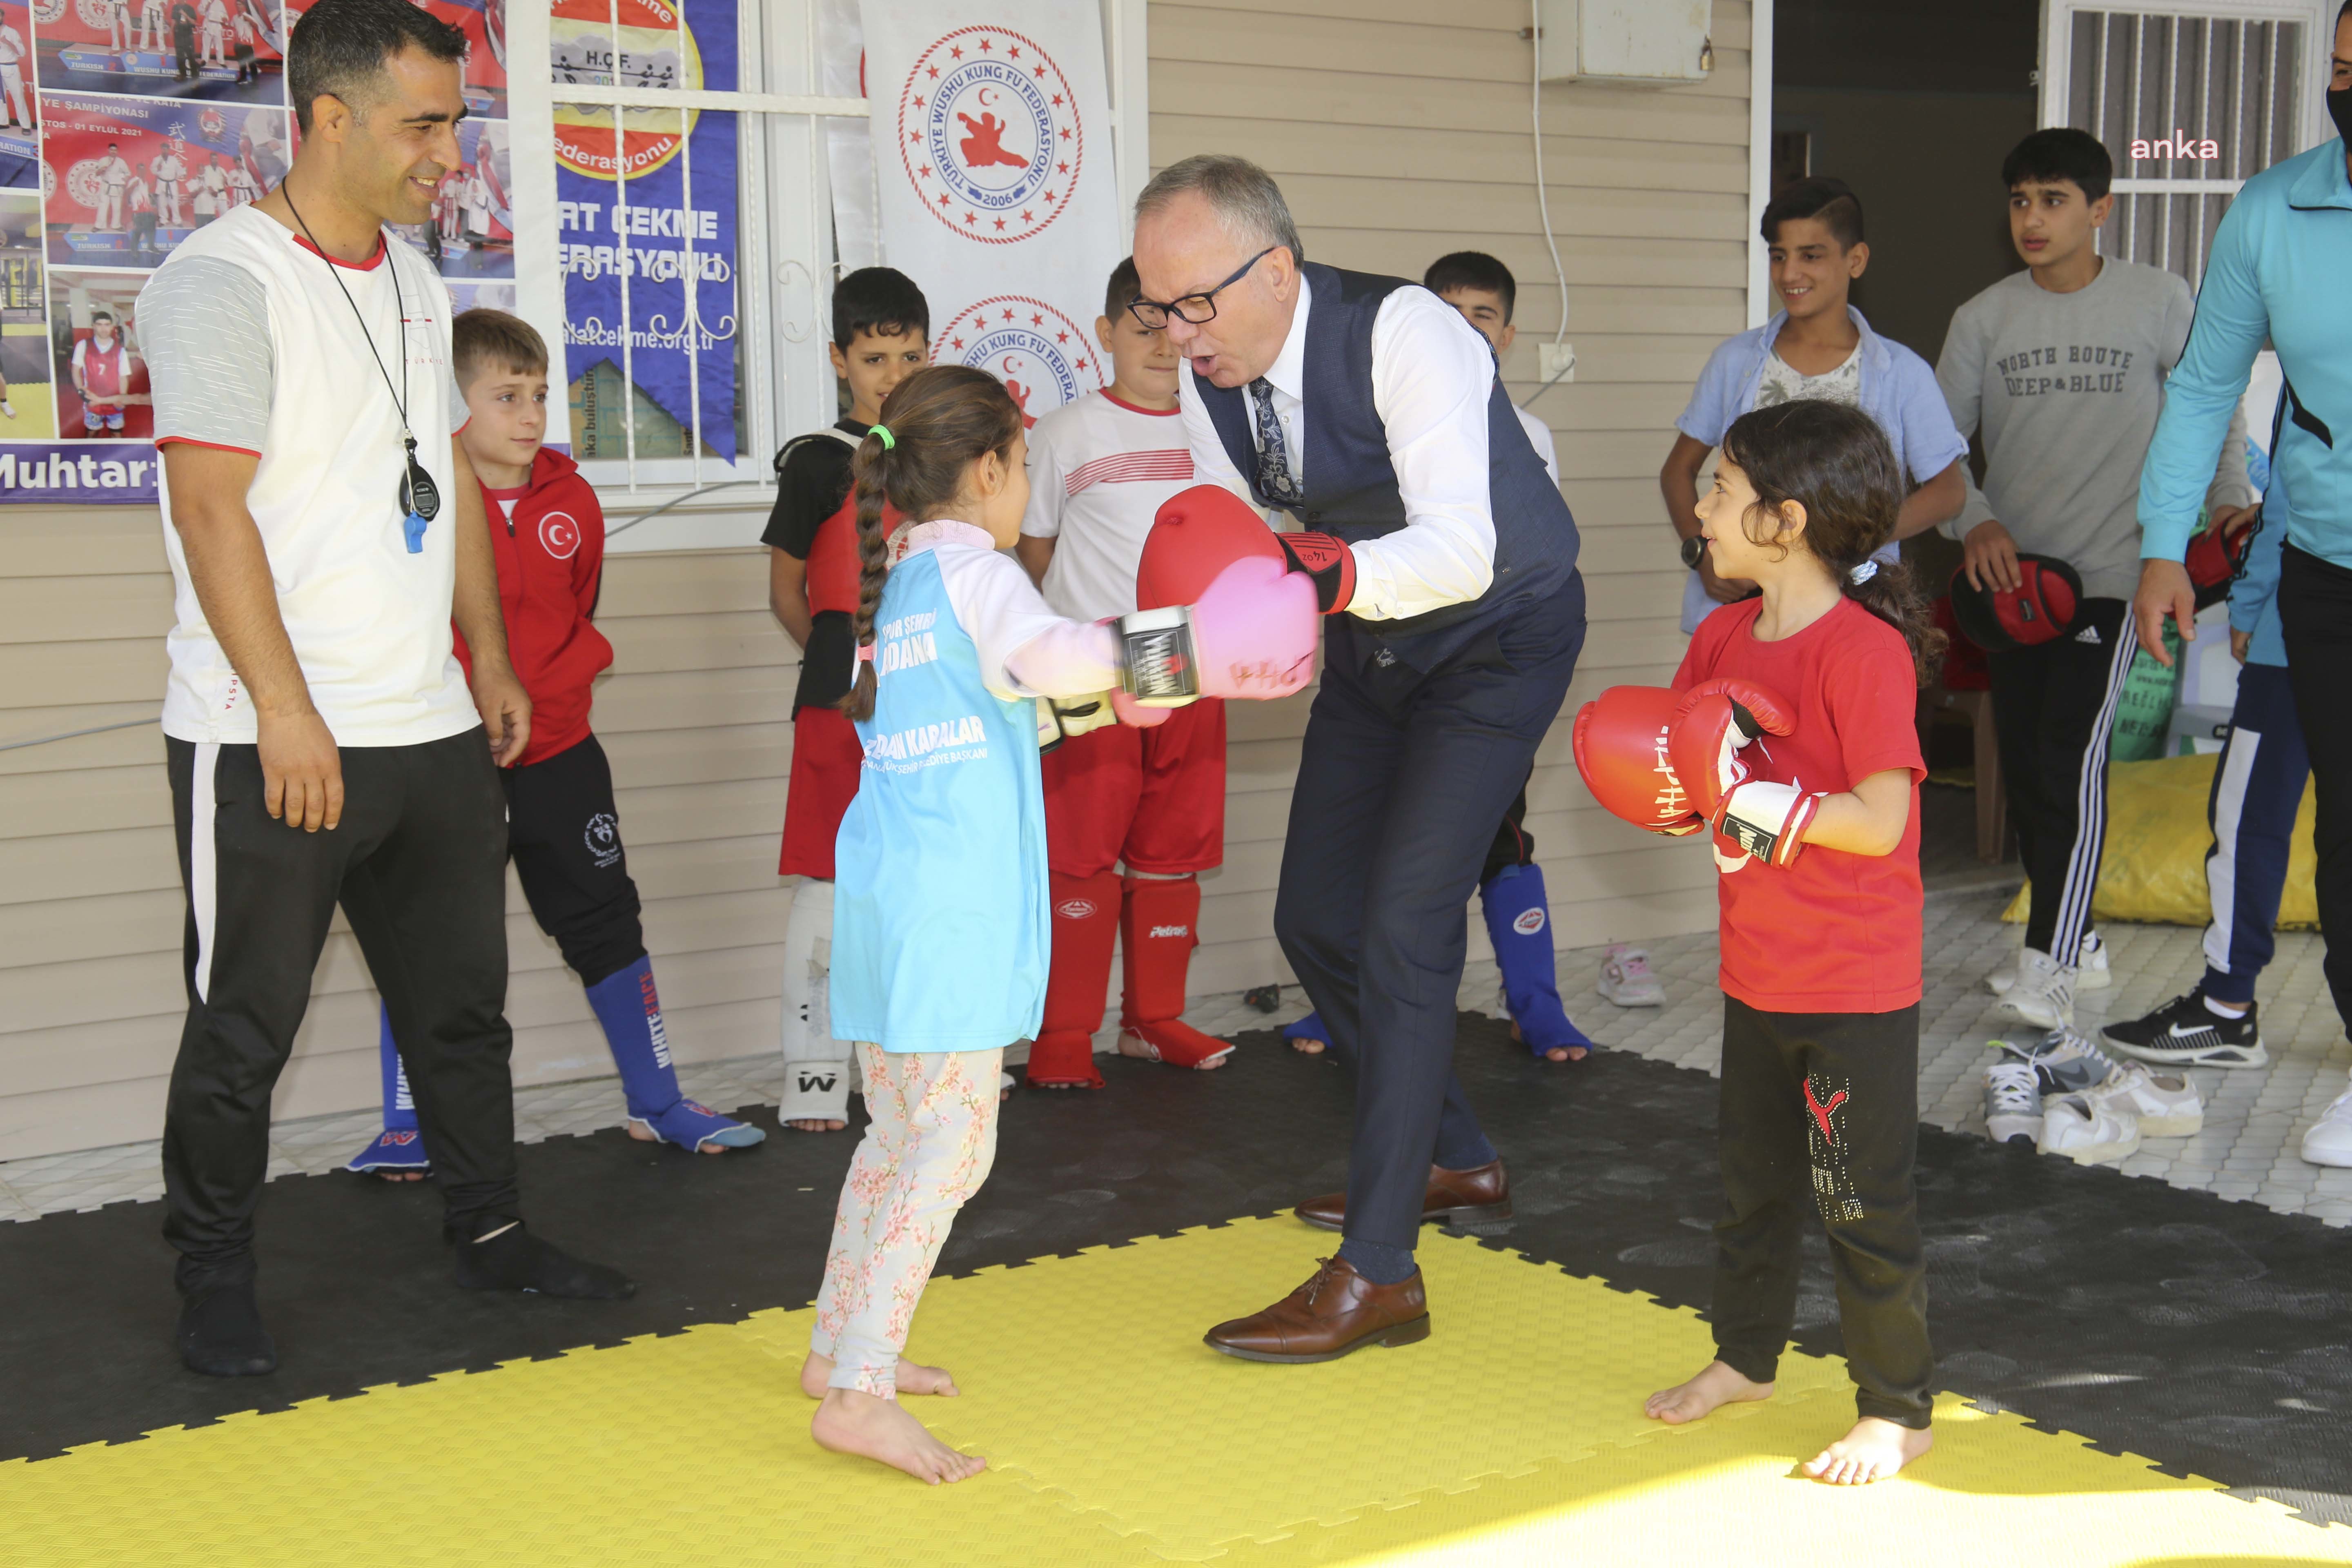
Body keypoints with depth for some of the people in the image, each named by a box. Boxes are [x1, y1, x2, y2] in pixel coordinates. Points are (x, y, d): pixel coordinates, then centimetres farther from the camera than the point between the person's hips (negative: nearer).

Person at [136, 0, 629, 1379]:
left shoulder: (417, 285, 14)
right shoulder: (226, 281, -11)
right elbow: (211, 505, -17)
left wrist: (492, 662, 17)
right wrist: (286, 713, -20)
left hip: (432, 728, 7)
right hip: (273, 744, -7)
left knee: (463, 1002, 15)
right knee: (246, 1029, 3)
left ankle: (491, 1233, 30)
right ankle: (216, 1284, 19)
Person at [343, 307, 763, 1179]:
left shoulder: (572, 502, 2)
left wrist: (541, 692, 7)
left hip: (557, 754, 4)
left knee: (606, 921, 10)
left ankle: (656, 1104, 22)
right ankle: (405, 1129, 19)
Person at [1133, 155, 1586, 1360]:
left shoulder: (1400, 332, -31)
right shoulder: (1207, 372, -9)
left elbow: (1460, 551, -39)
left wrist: (1332, 572, -56)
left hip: (1495, 635, -8)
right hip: (1372, 641, 8)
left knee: (1402, 924, -16)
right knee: (1314, 918, 11)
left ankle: (1377, 1274, -9)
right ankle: (1455, 1161, 33)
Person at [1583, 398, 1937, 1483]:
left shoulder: (1866, 650, -20)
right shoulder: (1722, 639, 5)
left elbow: (1880, 821, -25)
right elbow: (1690, 792, 11)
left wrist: (1753, 797, -26)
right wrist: (1667, 787, -11)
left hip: (1856, 988, -8)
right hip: (1756, 975, 8)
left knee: (1863, 1200, 3)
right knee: (1751, 1176, 22)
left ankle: (1897, 1411, 17)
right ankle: (1745, 1356, 40)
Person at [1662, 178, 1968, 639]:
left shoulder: (1903, 373, 2)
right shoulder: (1735, 361, 9)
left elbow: (1949, 490, 3)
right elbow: (1679, 469, 15)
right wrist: (1700, 553, -3)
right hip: (1736, 605, 2)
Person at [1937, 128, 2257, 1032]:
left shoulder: (2159, 302, -1)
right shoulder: (1984, 318, 6)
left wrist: (2229, 497, -5)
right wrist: (1975, 522, -8)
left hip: (2110, 571, -4)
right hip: (2012, 575, 4)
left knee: (2072, 754, -17)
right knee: (2023, 767, 7)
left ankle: (2050, 971, -17)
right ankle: (2073, 942, 24)